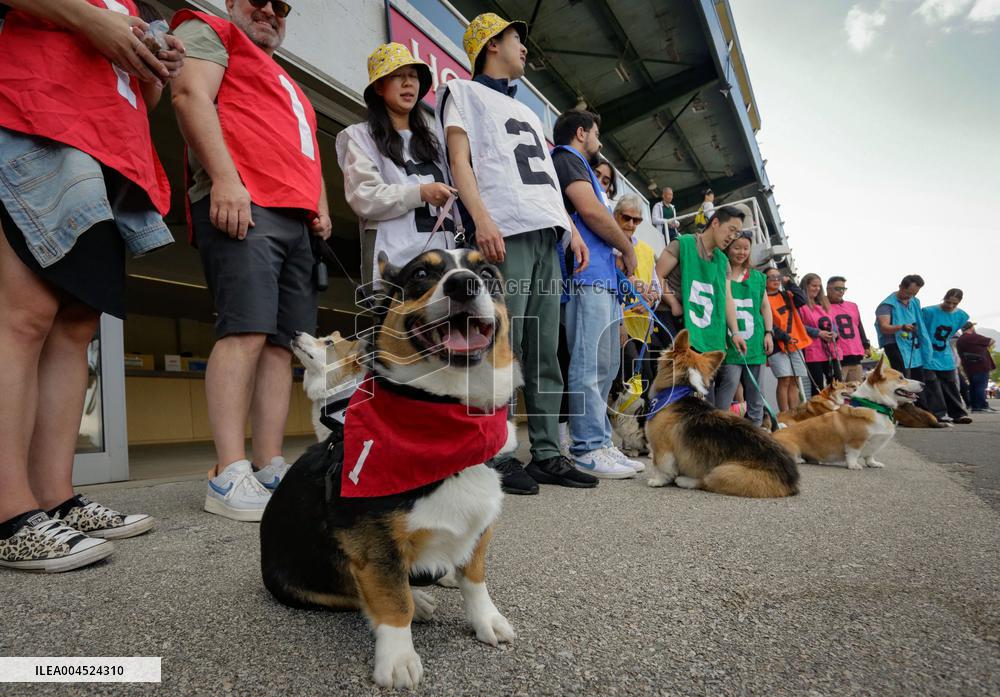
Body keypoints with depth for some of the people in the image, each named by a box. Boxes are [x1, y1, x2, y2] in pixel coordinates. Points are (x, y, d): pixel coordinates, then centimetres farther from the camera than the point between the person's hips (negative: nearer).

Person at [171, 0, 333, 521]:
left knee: (281, 342, -3)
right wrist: (224, 177, -17)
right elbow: (191, 94, -3)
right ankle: (230, 477, -19)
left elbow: (307, 158, 34)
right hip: (241, 203, -7)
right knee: (246, 329, -20)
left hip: (296, 221, 8)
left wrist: (320, 207, 14)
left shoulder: (288, 87, 37)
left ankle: (270, 471, -2)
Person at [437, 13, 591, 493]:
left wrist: (571, 230, 16)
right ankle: (498, 457, -7)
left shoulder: (528, 112, 34)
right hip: (506, 232, -7)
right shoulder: (465, 92, 14)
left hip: (548, 235, 7)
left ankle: (547, 454, 5)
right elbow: (459, 159, -2)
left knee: (545, 351, 2)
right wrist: (482, 219, -18)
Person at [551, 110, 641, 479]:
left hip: (603, 278, 10)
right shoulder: (566, 158, 1)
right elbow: (590, 210, -14)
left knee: (606, 364, 9)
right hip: (586, 275, -10)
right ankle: (587, 448, -9)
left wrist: (617, 254, 12)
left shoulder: (579, 166, 31)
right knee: (589, 364, -12)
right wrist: (627, 249, -3)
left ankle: (600, 442, 15)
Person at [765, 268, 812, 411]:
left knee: (794, 381, 5)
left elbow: (802, 300, 0)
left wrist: (789, 283, 0)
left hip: (795, 342, 6)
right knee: (784, 380, -13)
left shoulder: (786, 295, 18)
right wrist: (784, 336, -18)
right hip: (778, 344, -6)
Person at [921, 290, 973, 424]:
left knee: (951, 386, 9)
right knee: (932, 386, -7)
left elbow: (953, 333, 17)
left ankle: (958, 414, 15)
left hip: (945, 357, 5)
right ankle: (939, 414, -4)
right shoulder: (929, 312, -14)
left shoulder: (961, 316, 2)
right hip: (929, 356, -5)